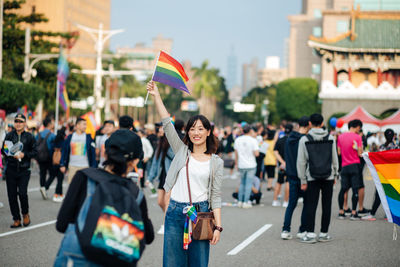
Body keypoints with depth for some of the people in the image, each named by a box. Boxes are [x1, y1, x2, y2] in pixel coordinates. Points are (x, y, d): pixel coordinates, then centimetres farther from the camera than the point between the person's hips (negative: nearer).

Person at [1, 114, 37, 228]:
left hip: (24, 170, -2)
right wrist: (11, 154, -11)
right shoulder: (9, 136, 6)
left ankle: (25, 214, 14)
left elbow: (35, 152, 4)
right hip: (11, 170, 2)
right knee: (12, 195, 3)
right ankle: (16, 220, 14)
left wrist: (24, 154, -12)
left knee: (22, 193, -14)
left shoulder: (29, 137, 2)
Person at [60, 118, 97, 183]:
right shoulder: (70, 137, 4)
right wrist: (62, 165, 0)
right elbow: (64, 151, 6)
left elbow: (93, 153, 0)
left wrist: (93, 167, -6)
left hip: (85, 166, -1)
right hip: (72, 166, 1)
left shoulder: (88, 137, 1)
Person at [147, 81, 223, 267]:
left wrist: (218, 226, -3)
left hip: (200, 213, -1)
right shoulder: (182, 151, 8)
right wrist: (156, 96, -3)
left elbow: (215, 196, 3)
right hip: (175, 212, 1)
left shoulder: (216, 162, 5)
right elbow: (167, 124, 3)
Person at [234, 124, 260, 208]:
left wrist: (236, 163, 18)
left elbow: (236, 153, 8)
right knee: (248, 183, 1)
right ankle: (246, 202, -1)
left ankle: (240, 201, 14)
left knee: (242, 183, 16)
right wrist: (256, 150, 6)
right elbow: (256, 154, -15)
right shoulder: (253, 140, -10)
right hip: (251, 165, -4)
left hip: (241, 165, 4)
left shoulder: (237, 140, 2)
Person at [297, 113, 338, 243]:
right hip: (328, 177, 1)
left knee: (311, 206, 1)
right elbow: (335, 159, 6)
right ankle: (324, 234, 10)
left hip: (312, 178, -1)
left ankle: (310, 234, -5)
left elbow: (301, 162, -3)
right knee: (327, 206, 7)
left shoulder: (304, 140, -3)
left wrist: (303, 181, 2)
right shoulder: (330, 138, 2)